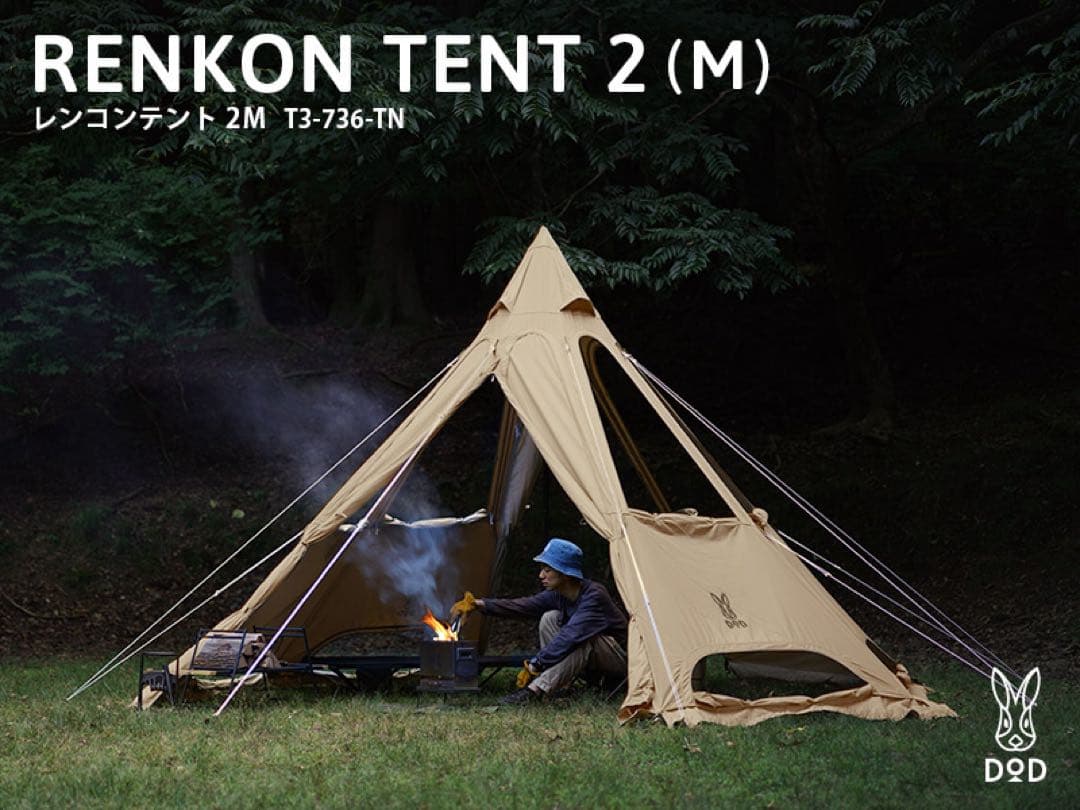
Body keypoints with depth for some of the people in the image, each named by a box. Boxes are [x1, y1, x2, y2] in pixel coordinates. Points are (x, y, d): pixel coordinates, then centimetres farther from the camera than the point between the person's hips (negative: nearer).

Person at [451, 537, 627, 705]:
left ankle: (536, 689, -35)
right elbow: (522, 606, -7)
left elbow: (570, 636, -36)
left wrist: (534, 665, -34)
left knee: (582, 638, -36)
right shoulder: (557, 595, -5)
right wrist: (479, 604, -16)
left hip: (620, 657, -7)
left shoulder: (594, 596, -30)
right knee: (550, 618, -8)